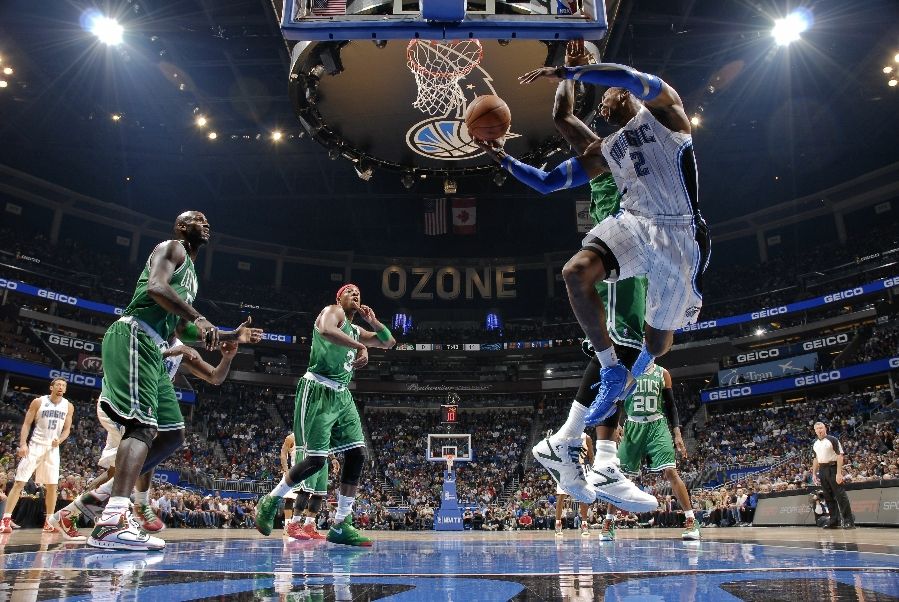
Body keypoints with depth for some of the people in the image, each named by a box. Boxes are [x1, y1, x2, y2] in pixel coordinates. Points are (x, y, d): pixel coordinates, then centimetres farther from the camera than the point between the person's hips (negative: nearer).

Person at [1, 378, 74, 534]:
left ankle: (48, 522, 9)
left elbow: (67, 429, 9)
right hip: (35, 445, -2)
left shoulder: (68, 406, 4)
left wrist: (59, 440, -11)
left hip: (52, 448, 3)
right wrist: (23, 444, -13)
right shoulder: (38, 402, -3)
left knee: (52, 486, 2)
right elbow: (26, 424, -3)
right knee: (19, 482, -7)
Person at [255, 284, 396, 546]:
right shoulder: (333, 311, -3)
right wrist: (361, 346, -29)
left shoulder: (356, 330, 22)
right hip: (318, 392, -9)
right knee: (316, 459, -10)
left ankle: (341, 526, 5)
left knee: (357, 455, -1)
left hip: (342, 396, 9)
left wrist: (373, 321, 11)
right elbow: (325, 330, -27)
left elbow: (389, 342, 27)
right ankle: (269, 501, 15)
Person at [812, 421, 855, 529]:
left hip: (832, 468, -7)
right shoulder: (816, 443, 14)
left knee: (840, 495, -9)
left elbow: (840, 455, -12)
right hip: (822, 470, 7)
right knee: (828, 497, 7)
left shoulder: (832, 439, -6)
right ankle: (834, 521, 12)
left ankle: (849, 521, -6)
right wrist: (814, 473, 17)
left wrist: (839, 473, -19)